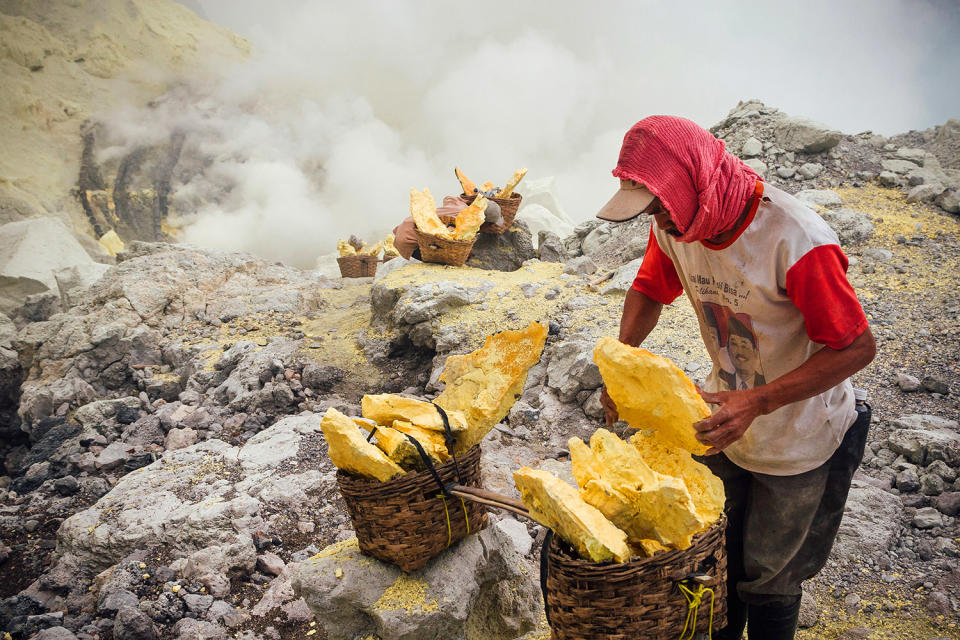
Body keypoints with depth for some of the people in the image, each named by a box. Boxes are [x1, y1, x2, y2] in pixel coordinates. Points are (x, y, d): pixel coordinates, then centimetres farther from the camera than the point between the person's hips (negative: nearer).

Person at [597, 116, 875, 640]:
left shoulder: (796, 240, -33)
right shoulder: (675, 227, -13)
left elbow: (857, 347, -27)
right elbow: (649, 291, 4)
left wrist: (758, 402, -37)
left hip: (799, 437, -5)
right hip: (727, 417, 5)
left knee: (767, 575, 13)